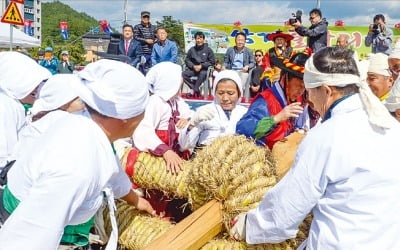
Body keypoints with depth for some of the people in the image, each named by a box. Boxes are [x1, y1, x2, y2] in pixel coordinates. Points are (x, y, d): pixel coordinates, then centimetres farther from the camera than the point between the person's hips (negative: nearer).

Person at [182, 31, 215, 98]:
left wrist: (201, 66, -12)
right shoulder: (192, 49, 8)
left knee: (203, 74, -38)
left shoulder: (208, 50, 2)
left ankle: (194, 90, -19)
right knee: (184, 74, -25)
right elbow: (187, 60, 9)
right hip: (193, 69, 3)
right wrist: (193, 66, -10)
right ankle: (196, 89, -12)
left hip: (204, 69, -3)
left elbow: (212, 61, 0)